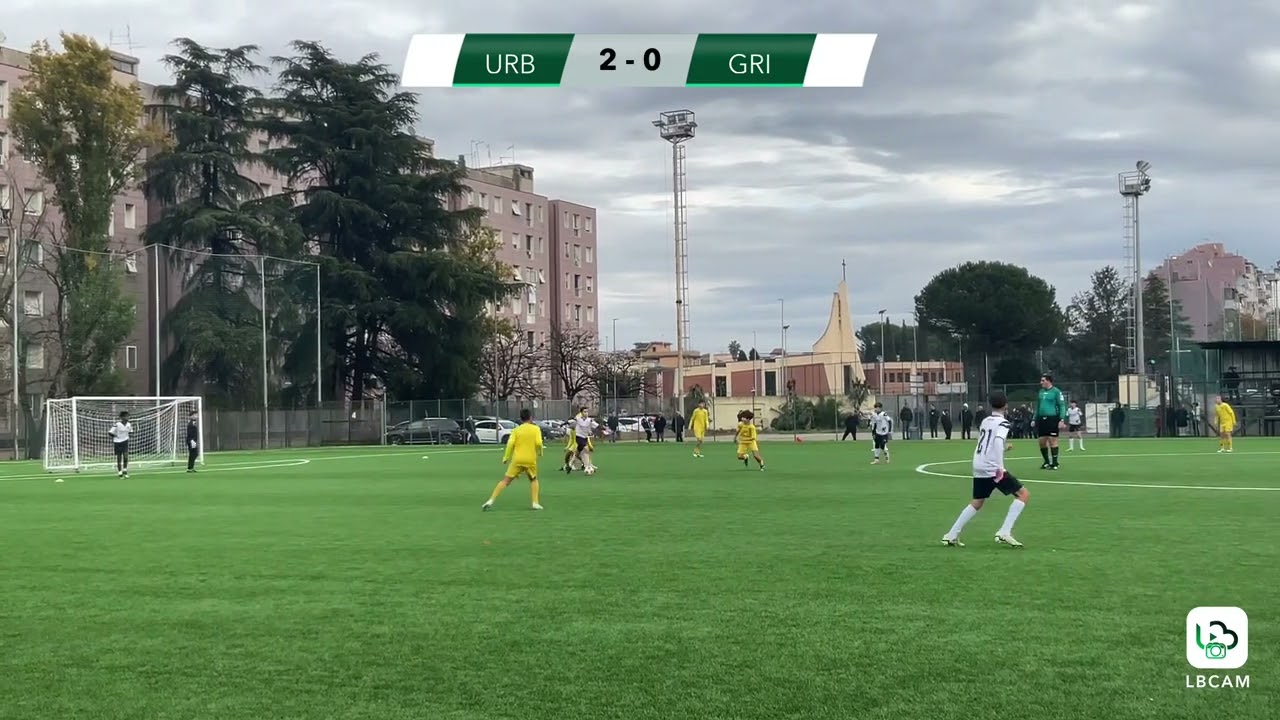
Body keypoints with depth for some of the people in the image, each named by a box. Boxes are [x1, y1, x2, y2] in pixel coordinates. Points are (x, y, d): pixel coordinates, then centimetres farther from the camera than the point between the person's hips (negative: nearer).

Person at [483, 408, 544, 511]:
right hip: (531, 459, 0)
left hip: (517, 460, 0)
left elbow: (510, 443, -5)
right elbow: (538, 443, -8)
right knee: (533, 480, 24)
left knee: (505, 480, 1)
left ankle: (491, 500, -11)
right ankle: (535, 503, 11)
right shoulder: (536, 429, 4)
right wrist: (540, 453, 11)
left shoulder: (516, 430, 7)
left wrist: (506, 457, 0)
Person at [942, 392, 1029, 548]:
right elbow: (998, 441, -24)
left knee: (977, 503, 21)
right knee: (1022, 494, 1)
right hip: (993, 468, -8)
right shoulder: (1003, 423, -7)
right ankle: (1004, 532, -10)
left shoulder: (985, 421, 17)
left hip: (978, 467, 8)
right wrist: (1000, 467, -28)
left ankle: (951, 535, 17)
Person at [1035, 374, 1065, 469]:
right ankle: (1047, 462, 19)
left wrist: (1061, 419, -14)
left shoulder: (1056, 392, -4)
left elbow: (1062, 406, -6)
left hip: (1052, 419, -6)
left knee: (1052, 440, -5)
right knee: (1042, 442, 5)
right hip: (1042, 419, 6)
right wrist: (1035, 419, 18)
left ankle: (1054, 463, 1)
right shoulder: (1040, 392, 15)